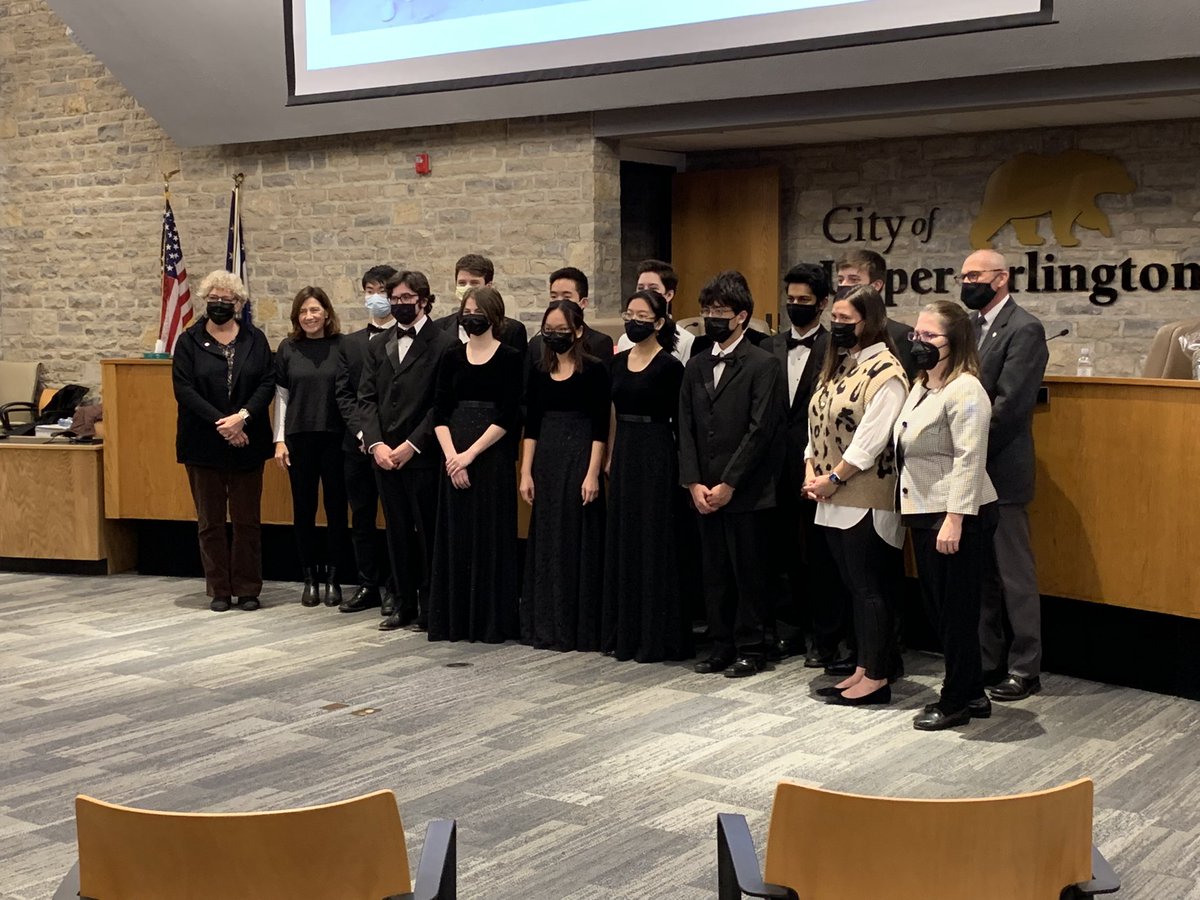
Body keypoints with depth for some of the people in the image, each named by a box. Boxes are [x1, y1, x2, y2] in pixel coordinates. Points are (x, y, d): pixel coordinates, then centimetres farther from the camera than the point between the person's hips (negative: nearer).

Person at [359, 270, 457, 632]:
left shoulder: (444, 345, -5)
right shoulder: (377, 347, 14)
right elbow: (366, 398, 9)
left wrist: (411, 445, -14)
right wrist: (376, 444, -5)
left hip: (424, 456, -5)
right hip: (385, 455, 5)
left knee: (428, 532, 0)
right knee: (398, 533, 10)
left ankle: (429, 608, 9)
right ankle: (404, 605, 18)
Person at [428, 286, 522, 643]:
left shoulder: (510, 359, -3)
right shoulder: (453, 357, 9)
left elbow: (508, 415, -9)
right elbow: (439, 412, 4)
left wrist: (470, 454, -14)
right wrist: (451, 456, -10)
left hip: (493, 454, -4)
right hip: (454, 458, 4)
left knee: (491, 536, 0)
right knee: (456, 535, 6)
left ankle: (492, 620, 8)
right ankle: (456, 619, 13)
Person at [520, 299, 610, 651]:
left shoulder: (593, 370, -6)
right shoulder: (540, 372, 9)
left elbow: (600, 427, -9)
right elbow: (531, 426, 10)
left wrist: (593, 474, -15)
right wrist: (526, 472, 4)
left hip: (580, 460, -5)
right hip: (546, 463, 5)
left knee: (577, 542, -1)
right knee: (545, 542, 8)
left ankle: (578, 628, 8)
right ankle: (545, 625, 17)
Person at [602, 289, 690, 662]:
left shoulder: (669, 366, -10)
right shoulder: (619, 362, 10)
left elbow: (679, 421, -9)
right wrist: (611, 457, 10)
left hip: (656, 456, -7)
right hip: (624, 455, 7)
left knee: (654, 543, -2)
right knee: (623, 542, 10)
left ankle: (657, 636, 7)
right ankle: (624, 632, 20)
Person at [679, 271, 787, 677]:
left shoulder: (763, 365, -6)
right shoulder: (696, 367, 13)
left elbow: (760, 431, -12)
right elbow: (686, 429, 10)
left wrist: (729, 484, -14)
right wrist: (694, 483, -2)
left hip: (747, 492, -6)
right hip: (705, 492, 6)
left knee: (749, 573, 2)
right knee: (714, 572, 11)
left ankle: (750, 649, 12)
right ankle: (721, 646, 20)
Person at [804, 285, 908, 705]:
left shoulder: (884, 370, -12)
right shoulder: (835, 365, 15)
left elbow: (872, 437, -18)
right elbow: (817, 424, 14)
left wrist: (833, 479, -14)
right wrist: (811, 472, 1)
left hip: (867, 500, -8)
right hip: (834, 500, 8)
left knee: (871, 588, -1)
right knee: (855, 587, 13)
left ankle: (877, 677, 6)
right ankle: (863, 667, 21)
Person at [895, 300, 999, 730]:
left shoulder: (965, 391, -15)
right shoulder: (921, 387, 15)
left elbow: (969, 460, -21)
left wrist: (954, 519, -24)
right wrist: (912, 509, 18)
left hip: (957, 518, -10)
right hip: (926, 513, 10)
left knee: (957, 611, 1)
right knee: (938, 609, 14)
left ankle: (956, 702, 12)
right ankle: (972, 694, 25)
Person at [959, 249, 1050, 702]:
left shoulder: (1024, 329, -10)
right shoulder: (968, 325, 13)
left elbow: (1010, 403, -17)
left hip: (1000, 472, -7)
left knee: (1015, 574, 1)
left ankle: (1024, 670, 10)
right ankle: (986, 661, 23)